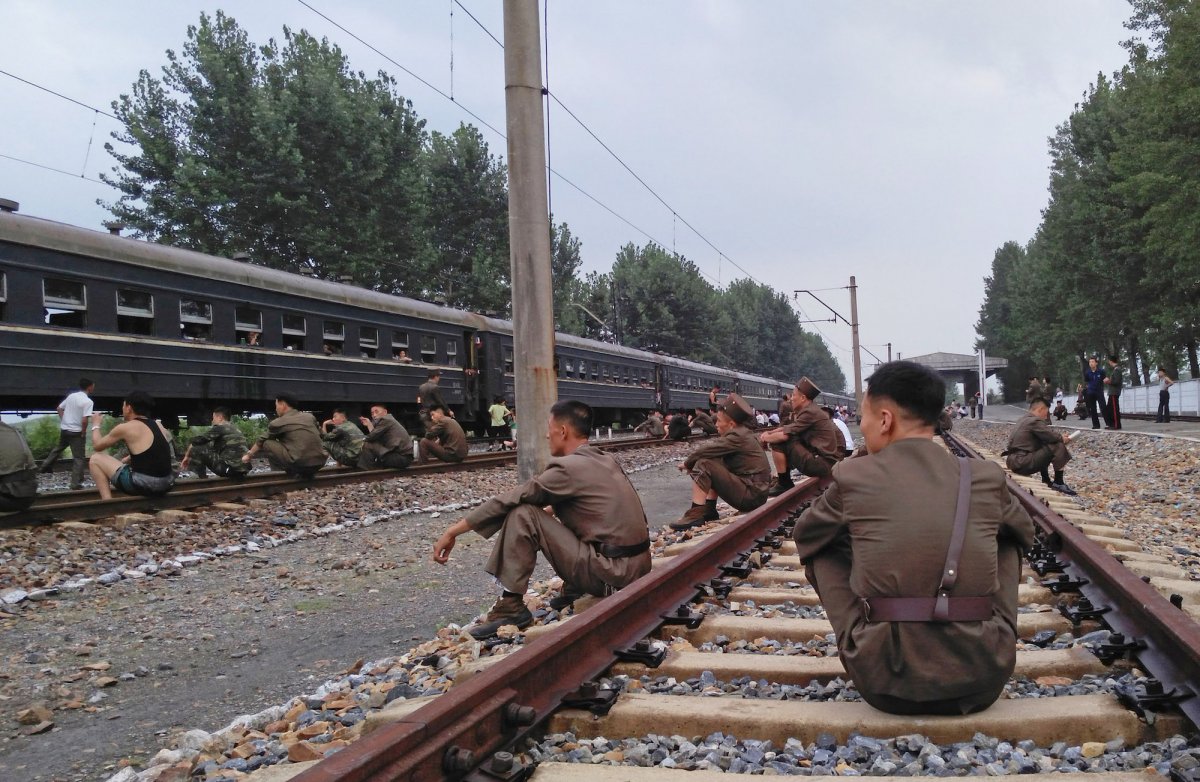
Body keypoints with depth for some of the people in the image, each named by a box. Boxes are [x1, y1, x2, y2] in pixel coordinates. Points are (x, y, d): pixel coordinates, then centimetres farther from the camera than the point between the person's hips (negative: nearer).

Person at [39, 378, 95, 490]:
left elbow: (59, 408, 12)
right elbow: (84, 420, -23)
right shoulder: (88, 401, -16)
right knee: (79, 458, 1)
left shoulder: (71, 396, 5)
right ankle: (76, 483, 0)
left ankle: (46, 466, 42)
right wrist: (83, 433, -10)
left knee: (58, 448, 33)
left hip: (64, 429, 6)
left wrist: (63, 421, 17)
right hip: (76, 432, -6)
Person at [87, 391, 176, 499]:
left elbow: (97, 446, 11)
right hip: (167, 484, 7)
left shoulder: (125, 428, -4)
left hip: (144, 485, -7)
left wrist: (95, 425, 27)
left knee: (95, 459, 11)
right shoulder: (158, 425, 13)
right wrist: (124, 461, 33)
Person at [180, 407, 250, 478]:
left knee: (196, 449, -2)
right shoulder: (236, 430, 22)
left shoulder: (219, 428, -2)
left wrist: (187, 456, 15)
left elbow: (195, 441, -1)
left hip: (230, 469, -9)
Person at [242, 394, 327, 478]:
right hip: (320, 463, 6)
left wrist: (249, 455, 37)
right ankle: (307, 473, 18)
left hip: (300, 463, -6)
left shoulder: (278, 422, 5)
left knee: (267, 443, 9)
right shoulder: (310, 417, 15)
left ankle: (292, 471, 8)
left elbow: (261, 441, 20)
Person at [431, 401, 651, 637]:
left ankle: (511, 606, -4)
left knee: (522, 514, -9)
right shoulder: (605, 461, 12)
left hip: (610, 574, -8)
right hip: (640, 567, 8)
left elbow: (507, 501, -9)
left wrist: (452, 531, -3)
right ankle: (575, 589, 20)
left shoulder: (568, 467, -12)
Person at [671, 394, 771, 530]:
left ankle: (696, 514, -16)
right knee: (714, 464, 20)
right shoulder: (741, 433, 14)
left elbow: (705, 450, -17)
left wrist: (687, 463, 1)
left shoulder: (737, 437, -15)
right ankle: (709, 509, 13)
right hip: (756, 492, 10)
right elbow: (712, 450, 14)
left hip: (751, 495, -10)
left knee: (703, 465, -14)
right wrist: (691, 463, 0)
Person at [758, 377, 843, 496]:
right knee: (778, 438, 18)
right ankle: (785, 481, 21)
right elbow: (787, 428, 17)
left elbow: (785, 435, -17)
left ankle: (783, 484, 1)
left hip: (823, 464, -10)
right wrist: (769, 433, 1)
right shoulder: (808, 410, 13)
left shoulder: (809, 412, -15)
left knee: (778, 442, -11)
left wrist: (766, 438, 1)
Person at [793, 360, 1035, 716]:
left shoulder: (852, 476, -3)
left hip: (885, 683, -2)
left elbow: (804, 538, 16)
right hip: (983, 680, 2)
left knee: (822, 548, 18)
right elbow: (1025, 534, 25)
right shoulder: (987, 477, 2)